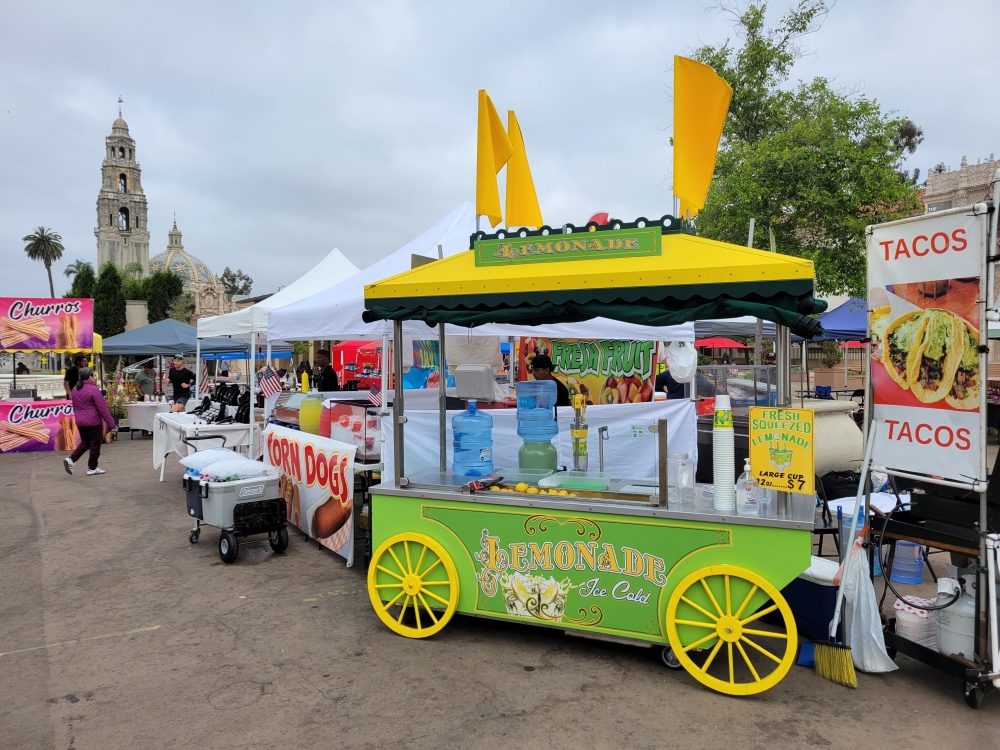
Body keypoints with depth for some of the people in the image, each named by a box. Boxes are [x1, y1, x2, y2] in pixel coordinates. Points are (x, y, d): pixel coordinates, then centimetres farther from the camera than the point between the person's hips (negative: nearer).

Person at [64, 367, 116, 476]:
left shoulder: (75, 389, 7)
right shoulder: (93, 389, -16)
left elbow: (75, 407, 17)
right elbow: (103, 408, -15)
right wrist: (111, 424, -11)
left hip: (80, 421, 7)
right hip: (93, 421, -7)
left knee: (85, 442, 20)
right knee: (95, 444, 5)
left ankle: (70, 459, 2)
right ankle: (92, 468, 10)